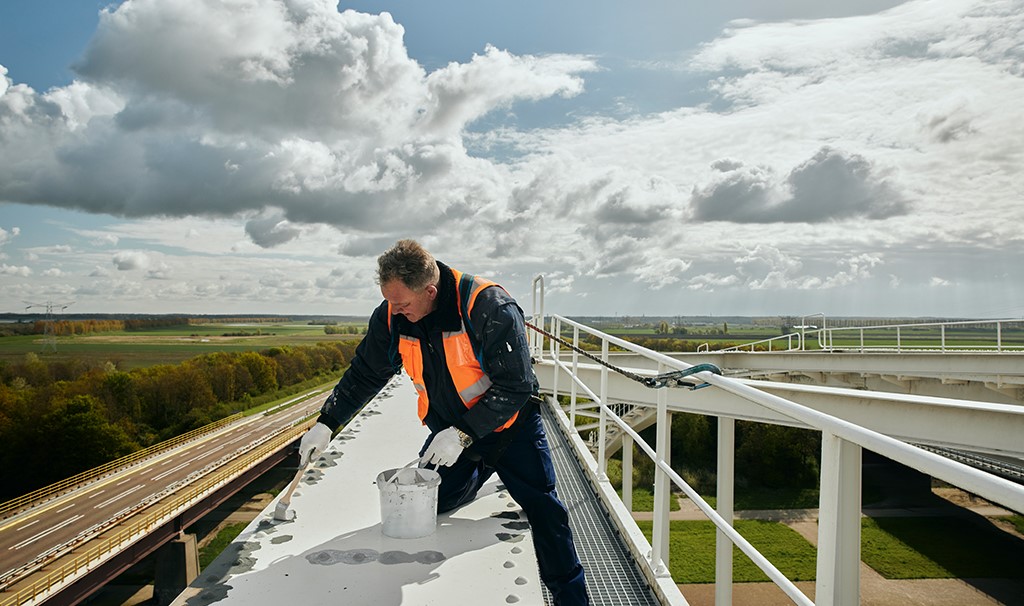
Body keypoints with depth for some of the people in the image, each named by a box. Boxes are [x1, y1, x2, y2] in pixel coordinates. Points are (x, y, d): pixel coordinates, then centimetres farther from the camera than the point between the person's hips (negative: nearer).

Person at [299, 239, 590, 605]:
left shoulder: (490, 308, -31)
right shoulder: (391, 317, -13)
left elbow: (515, 386, -27)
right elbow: (364, 375, 3)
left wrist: (463, 435, -29)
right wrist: (326, 424, -1)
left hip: (509, 424, -5)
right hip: (449, 428, 5)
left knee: (543, 510, -8)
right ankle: (477, 476, 31)